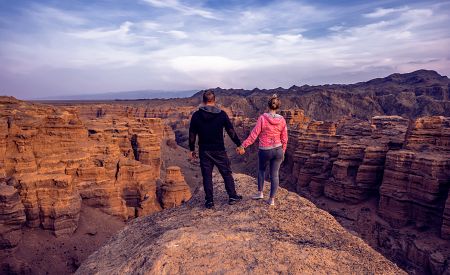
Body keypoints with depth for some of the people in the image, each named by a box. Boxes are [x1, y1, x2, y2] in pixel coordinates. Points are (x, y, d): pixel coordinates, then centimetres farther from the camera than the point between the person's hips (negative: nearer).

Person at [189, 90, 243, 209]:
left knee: (207, 176, 8)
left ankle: (209, 201, 12)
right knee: (226, 173, 12)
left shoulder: (196, 115, -3)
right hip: (219, 150, -1)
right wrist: (239, 145, 6)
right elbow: (231, 131, -3)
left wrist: (192, 149, 10)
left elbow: (192, 134, 0)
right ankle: (232, 197, 20)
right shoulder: (222, 114, -6)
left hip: (204, 151, 1)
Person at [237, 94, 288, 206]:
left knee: (261, 170, 24)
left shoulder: (262, 118, -14)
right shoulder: (282, 120, -3)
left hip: (264, 151, -2)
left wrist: (243, 146, -6)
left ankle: (260, 193, 26)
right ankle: (272, 199, 17)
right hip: (278, 150, 2)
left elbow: (254, 135, -14)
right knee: (275, 174, 10)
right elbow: (284, 139, 3)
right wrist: (283, 152, 16)